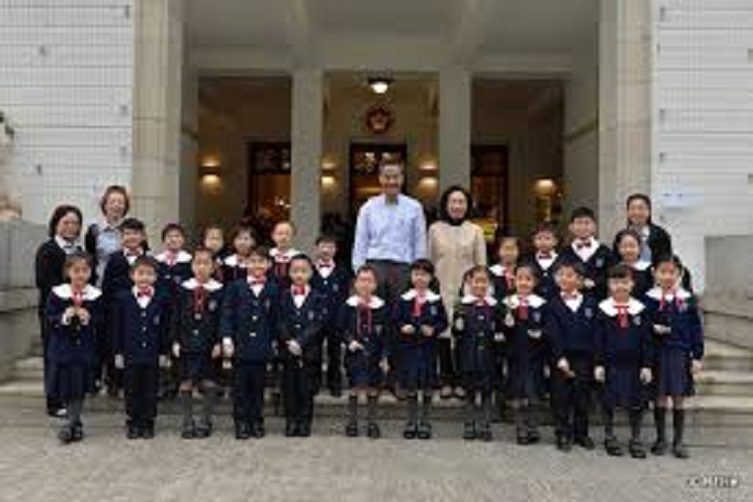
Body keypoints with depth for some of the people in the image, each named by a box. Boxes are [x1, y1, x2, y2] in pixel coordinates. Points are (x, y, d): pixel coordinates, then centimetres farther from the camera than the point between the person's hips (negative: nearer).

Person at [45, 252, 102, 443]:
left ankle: (70, 424, 7)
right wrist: (64, 317, -18)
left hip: (85, 349, -1)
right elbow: (49, 318, 0)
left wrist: (88, 319, -18)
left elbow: (101, 323, 1)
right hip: (62, 348, 1)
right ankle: (76, 424, 23)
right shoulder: (57, 293, 0)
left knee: (79, 388, -2)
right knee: (64, 388, 6)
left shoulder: (96, 296, -1)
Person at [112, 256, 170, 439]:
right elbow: (117, 327, 2)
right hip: (130, 354, 0)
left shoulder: (161, 300, -1)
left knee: (150, 390, 8)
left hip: (152, 355, 0)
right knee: (131, 390, 8)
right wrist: (118, 352, 0)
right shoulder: (122, 298, 0)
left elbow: (165, 328, 3)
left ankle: (147, 424, 20)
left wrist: (164, 352, 1)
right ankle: (132, 424, 22)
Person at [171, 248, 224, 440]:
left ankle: (205, 422, 18)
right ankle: (188, 423, 15)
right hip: (186, 343, 1)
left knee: (208, 385, 4)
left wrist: (219, 342, -6)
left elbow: (222, 319, 0)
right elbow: (175, 318, 5)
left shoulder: (219, 291, -1)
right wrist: (175, 341, -1)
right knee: (185, 384, 4)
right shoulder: (183, 289, 3)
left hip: (209, 344, -1)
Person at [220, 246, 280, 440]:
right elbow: (227, 314, -1)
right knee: (240, 386, 4)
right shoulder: (235, 287, 2)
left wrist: (272, 341, 2)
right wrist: (227, 338, -10)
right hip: (240, 346, -1)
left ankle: (257, 422, 20)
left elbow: (275, 320, 7)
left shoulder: (273, 290, 4)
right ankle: (241, 423, 14)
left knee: (258, 386, 8)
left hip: (261, 347, 1)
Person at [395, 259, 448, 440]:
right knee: (410, 384, 6)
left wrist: (434, 329, -16)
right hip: (408, 346, 1)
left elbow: (444, 321, 1)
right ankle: (412, 421, 20)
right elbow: (396, 320, 5)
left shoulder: (436, 300, 0)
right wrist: (402, 327, -14)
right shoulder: (404, 299, 3)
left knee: (428, 385, 5)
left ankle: (424, 421, 20)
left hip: (428, 346, 0)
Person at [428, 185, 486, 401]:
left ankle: (461, 381, 7)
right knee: (443, 333, -2)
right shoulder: (435, 229, 7)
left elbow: (481, 264, 7)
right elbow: (428, 261, 10)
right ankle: (446, 380, 8)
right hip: (442, 290, 0)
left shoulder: (475, 231, 7)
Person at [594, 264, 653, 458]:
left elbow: (646, 341, 2)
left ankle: (636, 439, 22)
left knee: (636, 402, 7)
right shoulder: (603, 310, -2)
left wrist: (647, 365, -1)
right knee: (609, 402, 8)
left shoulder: (640, 310, 1)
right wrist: (598, 364, -5)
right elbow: (598, 340, -1)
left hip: (634, 364, 1)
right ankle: (609, 436, 24)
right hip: (611, 364, -1)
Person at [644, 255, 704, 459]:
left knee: (679, 398, 5)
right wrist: (653, 328, -17)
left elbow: (696, 329, 3)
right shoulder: (649, 298, -2)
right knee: (660, 397, 7)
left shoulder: (688, 299, 1)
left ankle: (678, 441, 17)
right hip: (658, 353, 0)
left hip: (681, 353, 1)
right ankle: (661, 439, 21)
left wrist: (697, 356, 1)